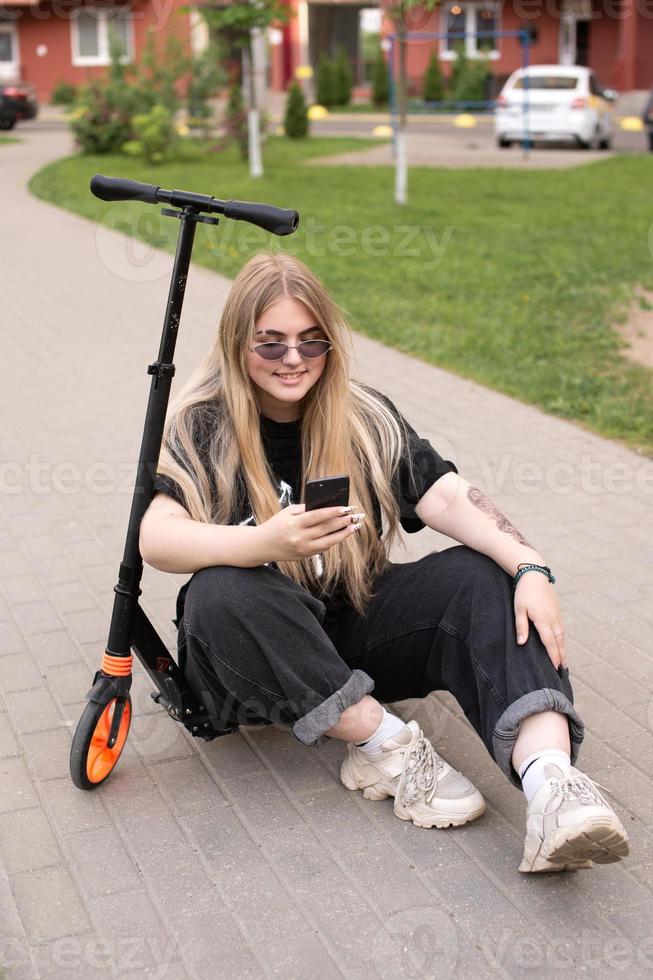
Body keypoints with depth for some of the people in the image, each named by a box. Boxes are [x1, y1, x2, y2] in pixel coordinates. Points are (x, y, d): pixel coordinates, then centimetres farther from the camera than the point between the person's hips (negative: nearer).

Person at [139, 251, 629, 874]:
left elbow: (447, 496, -10)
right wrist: (268, 543, -41)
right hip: (254, 651, -2)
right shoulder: (201, 427, -6)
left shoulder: (366, 418, 3)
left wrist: (529, 565, -29)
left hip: (353, 633, 3)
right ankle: (387, 743, -27)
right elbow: (155, 537, -23)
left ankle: (550, 783, -44)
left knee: (482, 578, -23)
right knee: (220, 595, -35)